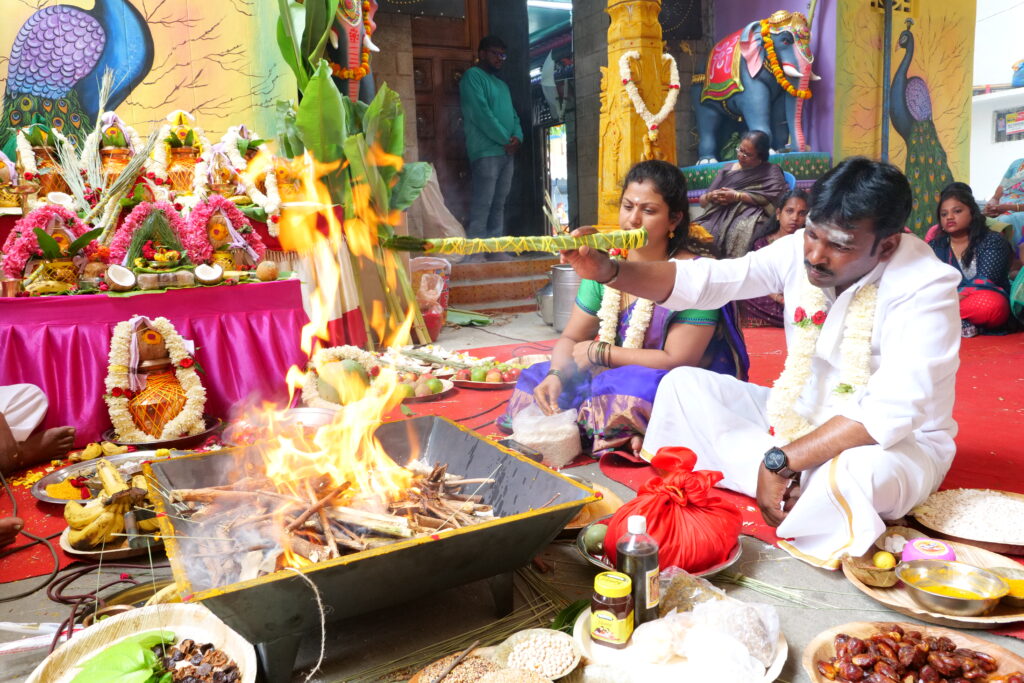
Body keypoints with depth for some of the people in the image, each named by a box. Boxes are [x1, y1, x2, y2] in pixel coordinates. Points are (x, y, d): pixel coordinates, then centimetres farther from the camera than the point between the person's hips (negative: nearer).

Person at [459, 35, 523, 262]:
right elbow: (481, 113, -12)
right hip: (486, 151, -8)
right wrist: (505, 139, -11)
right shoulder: (473, 76, 0)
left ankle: (496, 250, 10)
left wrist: (517, 137, -1)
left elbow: (513, 115, 21)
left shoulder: (502, 84, 26)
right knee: (482, 204, -13)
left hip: (507, 152, 8)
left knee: (499, 204, 7)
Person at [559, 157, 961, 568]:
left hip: (898, 441, -6)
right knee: (682, 384, -5)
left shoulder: (925, 288, -24)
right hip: (800, 417, 6)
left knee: (860, 473, -43)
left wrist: (779, 461, -34)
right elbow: (704, 280, -14)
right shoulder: (800, 250, -9)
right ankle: (793, 486, -12)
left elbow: (887, 414, -33)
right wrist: (609, 271, -28)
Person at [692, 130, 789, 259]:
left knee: (741, 232, -42)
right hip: (719, 215, 4)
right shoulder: (727, 170, 25)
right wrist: (710, 196, -2)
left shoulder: (770, 171, 14)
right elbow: (702, 201, 23)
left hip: (751, 214, -4)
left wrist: (737, 196, -9)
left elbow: (776, 196, -7)